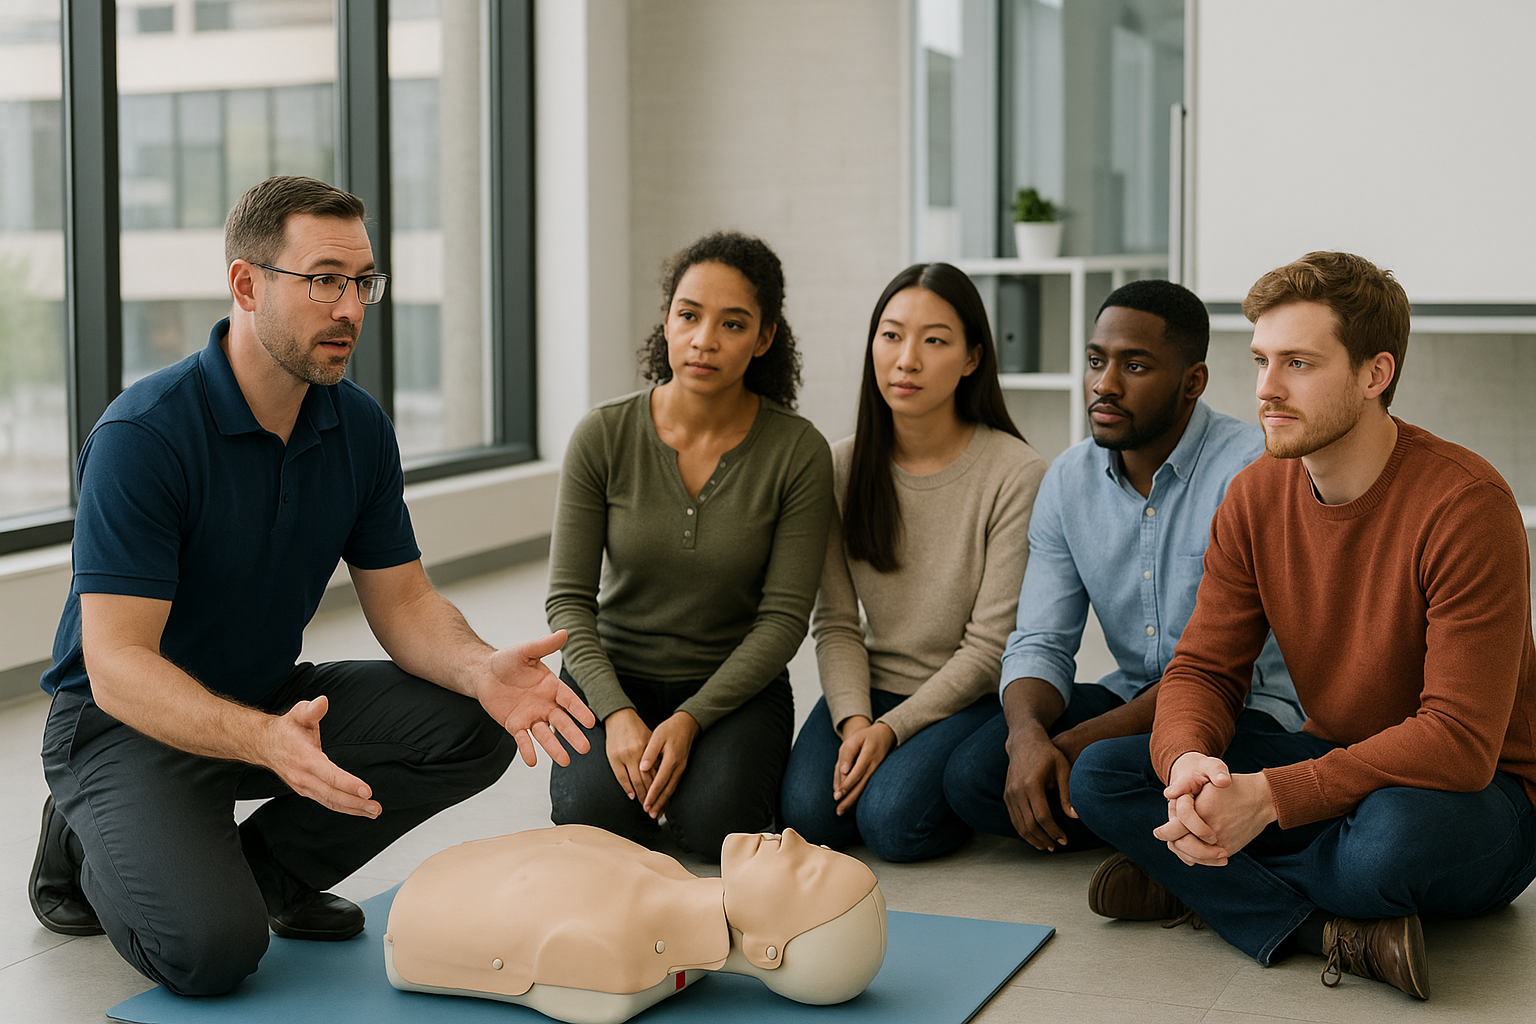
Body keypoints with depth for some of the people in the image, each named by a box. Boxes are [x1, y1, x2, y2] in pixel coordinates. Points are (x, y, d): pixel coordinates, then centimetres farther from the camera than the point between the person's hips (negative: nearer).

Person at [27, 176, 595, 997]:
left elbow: (403, 602, 0)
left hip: (271, 699, 7)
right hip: (128, 722, -6)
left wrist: (483, 669, -24)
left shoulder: (359, 427, -3)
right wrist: (267, 741, -46)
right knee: (210, 946, -29)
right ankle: (89, 848, 5)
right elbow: (117, 666, -29)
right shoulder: (143, 435, -25)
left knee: (474, 725, -14)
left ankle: (267, 867, 3)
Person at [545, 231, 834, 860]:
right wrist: (617, 713, -21)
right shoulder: (603, 436, -10)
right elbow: (568, 598, -7)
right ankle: (634, 759, 11)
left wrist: (690, 720, -21)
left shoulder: (799, 451, -12)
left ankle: (699, 762, 9)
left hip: (734, 682, -1)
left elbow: (783, 617, -11)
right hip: (615, 671, 1)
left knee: (713, 825, -26)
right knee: (595, 818, -25)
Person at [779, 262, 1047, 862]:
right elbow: (836, 623, -1)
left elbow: (990, 645, -13)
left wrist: (892, 729, -18)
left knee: (892, 819, -26)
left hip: (972, 698, -3)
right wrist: (853, 719, -18)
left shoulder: (1016, 475, -14)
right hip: (873, 685, 4)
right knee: (808, 812, -21)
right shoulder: (844, 466, -1)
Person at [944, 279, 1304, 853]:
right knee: (971, 776, -16)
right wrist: (1028, 734, -23)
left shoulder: (1251, 470, -18)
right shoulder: (1069, 480, 2)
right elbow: (1040, 643, 1)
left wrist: (1080, 742, -25)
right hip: (1131, 698, 6)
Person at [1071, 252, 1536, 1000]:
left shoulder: (1466, 504, -23)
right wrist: (1188, 762, -27)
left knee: (1397, 832, -42)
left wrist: (1269, 796, -34)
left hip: (1476, 796, -6)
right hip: (1333, 766, 6)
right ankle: (1340, 931, -22)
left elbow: (1460, 740, -27)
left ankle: (1196, 882, -12)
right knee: (1099, 774, -11)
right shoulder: (1255, 497, -2)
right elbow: (1203, 668, -1)